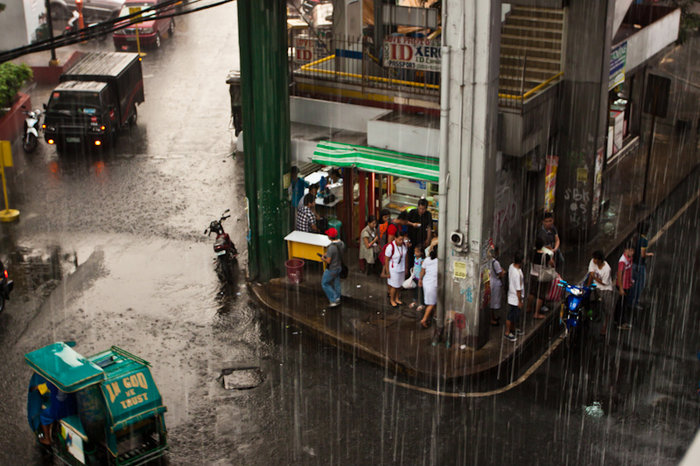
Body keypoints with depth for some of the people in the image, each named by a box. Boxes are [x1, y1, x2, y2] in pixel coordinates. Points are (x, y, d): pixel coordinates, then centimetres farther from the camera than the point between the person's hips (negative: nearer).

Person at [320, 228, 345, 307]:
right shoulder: (342, 243, -9)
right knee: (336, 283, 24)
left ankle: (333, 300, 11)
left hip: (331, 269, -7)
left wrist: (323, 259, -5)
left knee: (324, 284, 13)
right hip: (339, 267, 7)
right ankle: (337, 299, 38)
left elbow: (328, 261, -27)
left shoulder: (331, 247, -33)